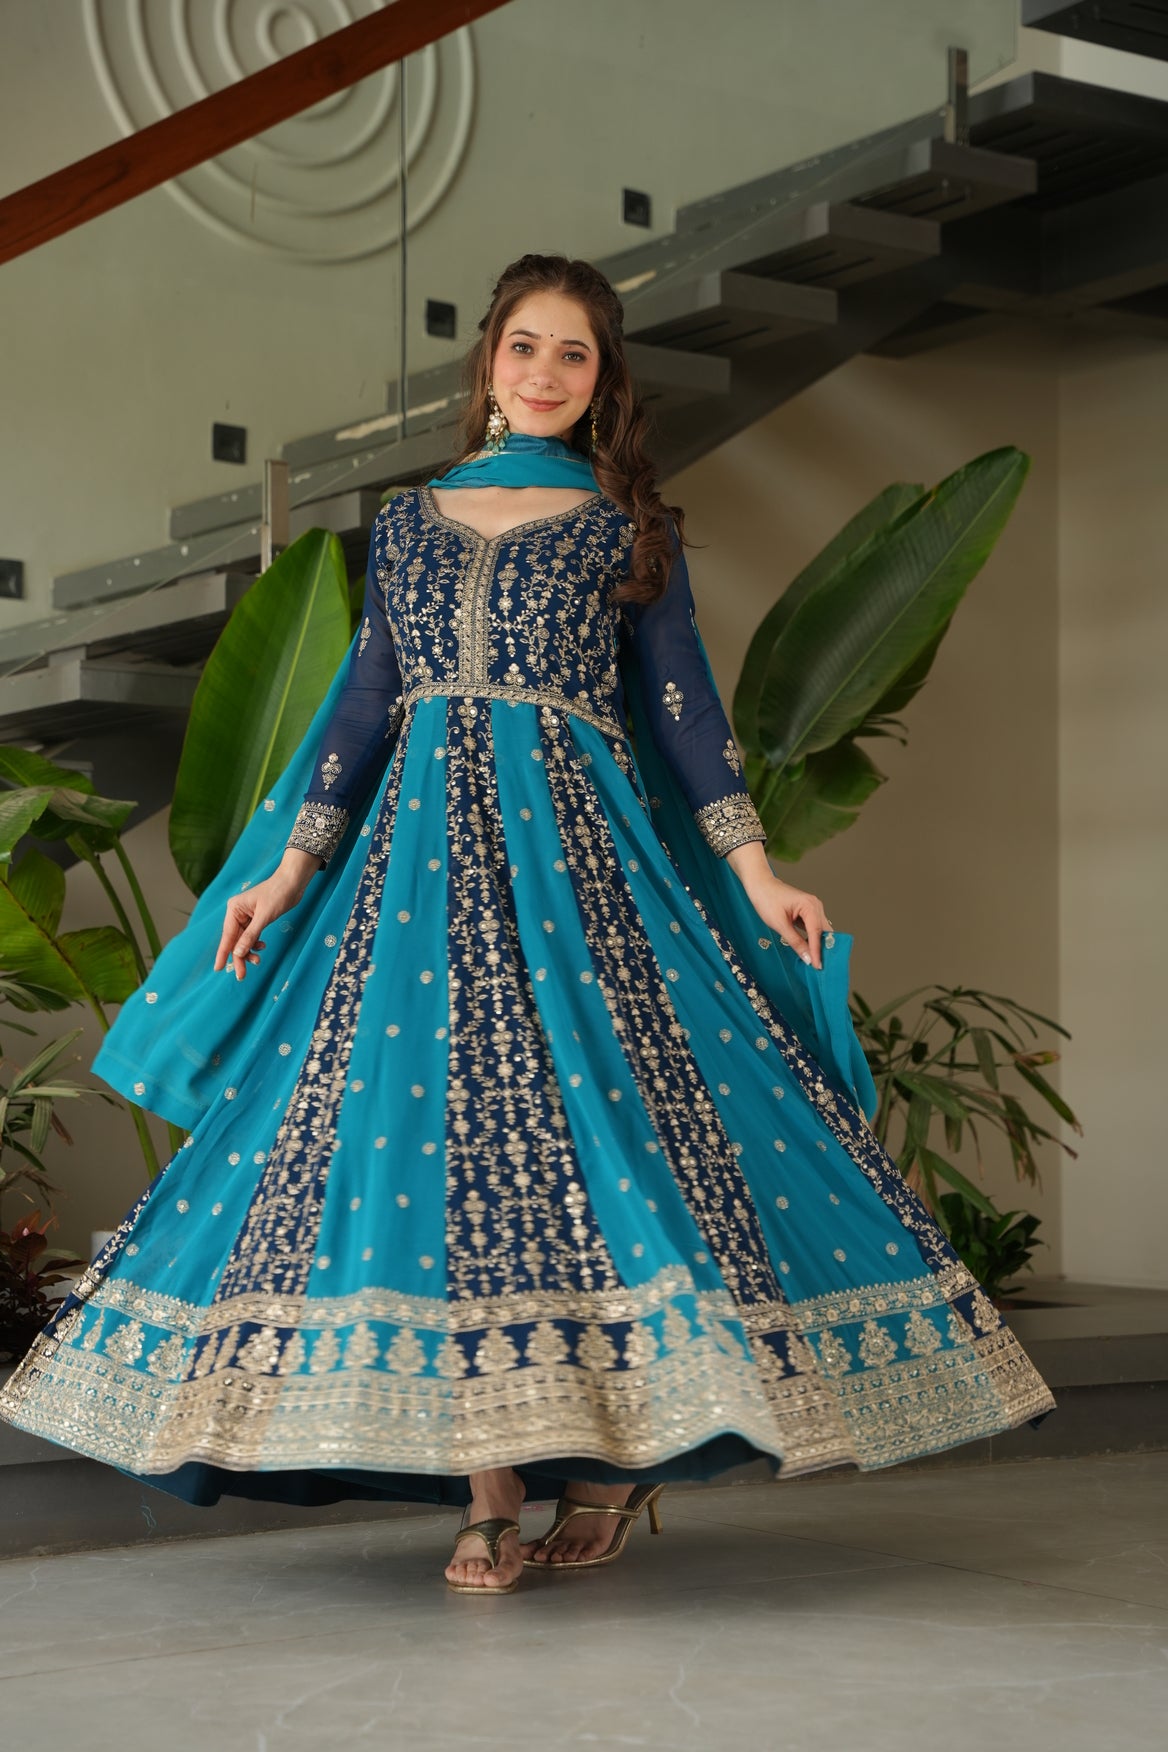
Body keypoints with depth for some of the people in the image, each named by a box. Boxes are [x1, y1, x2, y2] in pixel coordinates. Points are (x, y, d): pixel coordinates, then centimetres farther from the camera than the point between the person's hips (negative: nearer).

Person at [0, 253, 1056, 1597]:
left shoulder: (628, 526, 9)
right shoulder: (409, 522, 16)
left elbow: (683, 704, 4)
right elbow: (361, 703, 14)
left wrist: (755, 870, -4)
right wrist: (292, 866, 7)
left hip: (577, 844, -2)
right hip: (424, 844, 2)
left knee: (597, 1115, -10)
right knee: (435, 1126, -6)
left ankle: (614, 1459, 1)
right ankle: (487, 1496, -3)